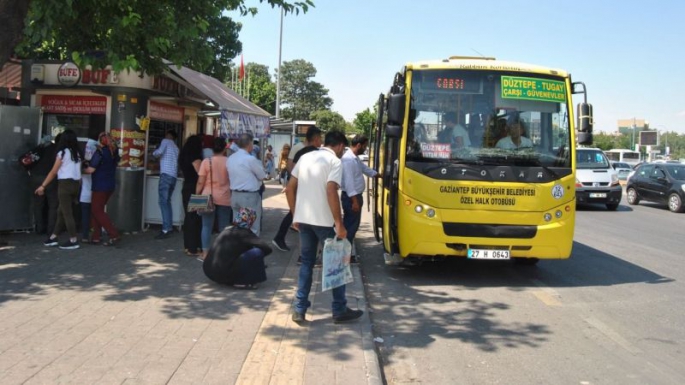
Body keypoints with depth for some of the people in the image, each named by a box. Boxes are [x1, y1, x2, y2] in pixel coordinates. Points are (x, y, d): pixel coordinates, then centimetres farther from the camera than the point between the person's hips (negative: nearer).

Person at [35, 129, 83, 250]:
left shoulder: (63, 153, -6)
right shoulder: (78, 154, 10)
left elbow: (54, 172, -4)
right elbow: (79, 170, 3)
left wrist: (43, 185, 2)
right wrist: (77, 189, 4)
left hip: (65, 183, -7)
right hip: (76, 184, 7)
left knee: (66, 212, -2)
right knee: (61, 211, 15)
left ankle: (73, 240, -3)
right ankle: (53, 238, 20)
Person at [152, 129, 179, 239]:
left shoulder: (166, 141, 5)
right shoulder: (176, 147, 26)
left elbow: (159, 152, -12)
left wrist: (154, 153, 9)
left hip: (166, 175, -8)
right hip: (173, 176, 8)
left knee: (163, 202, -10)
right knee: (167, 201, 14)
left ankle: (166, 230, -17)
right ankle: (169, 227, 11)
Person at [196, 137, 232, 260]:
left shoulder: (206, 162, -6)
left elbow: (200, 182, -6)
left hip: (208, 197, 0)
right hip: (224, 198, 1)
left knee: (207, 226, 5)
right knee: (224, 226, 8)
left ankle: (205, 253, 4)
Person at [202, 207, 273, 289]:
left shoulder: (227, 230, 16)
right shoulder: (243, 233, -8)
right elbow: (267, 249, -14)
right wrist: (259, 255, 7)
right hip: (223, 274, -9)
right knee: (257, 252, -11)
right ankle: (242, 282, -5)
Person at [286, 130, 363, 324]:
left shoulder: (305, 157, 12)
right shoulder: (335, 161, -7)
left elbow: (290, 188, 12)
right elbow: (331, 192, -20)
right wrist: (339, 224, -18)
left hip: (303, 219, 6)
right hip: (323, 221, -6)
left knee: (307, 263, 15)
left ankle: (299, 310, 13)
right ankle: (340, 310, 14)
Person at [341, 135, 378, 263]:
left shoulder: (355, 158, 12)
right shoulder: (348, 159, -21)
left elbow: (365, 168, 29)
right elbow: (349, 181, -25)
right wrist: (354, 200, -26)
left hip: (355, 196, 10)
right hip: (351, 197, -10)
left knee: (351, 225, 14)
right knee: (351, 226, -4)